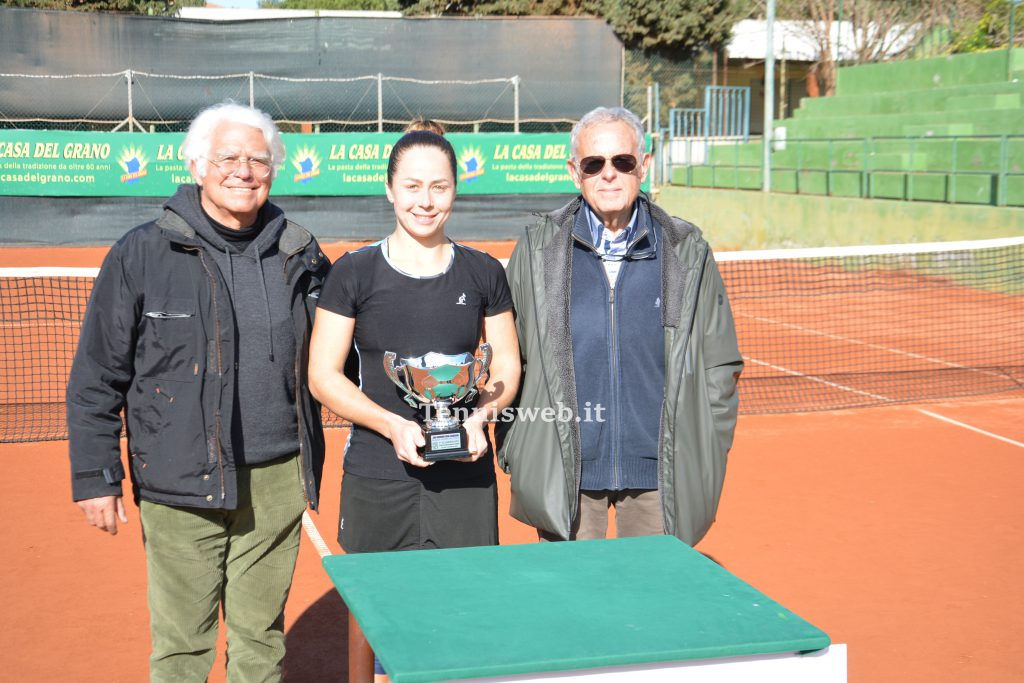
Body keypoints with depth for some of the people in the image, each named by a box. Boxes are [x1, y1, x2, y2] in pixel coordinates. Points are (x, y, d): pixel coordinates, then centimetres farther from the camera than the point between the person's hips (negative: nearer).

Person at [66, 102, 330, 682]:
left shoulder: (300, 255, 5)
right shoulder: (142, 254, -4)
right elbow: (96, 378, -1)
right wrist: (96, 476, -4)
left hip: (277, 482, 3)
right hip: (183, 486, -3)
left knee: (261, 636, 13)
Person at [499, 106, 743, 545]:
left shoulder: (687, 252, 3)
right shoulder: (537, 250, 2)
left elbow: (720, 366, 8)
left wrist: (708, 458, 3)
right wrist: (513, 454, 1)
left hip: (660, 474, 1)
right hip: (564, 474, 0)